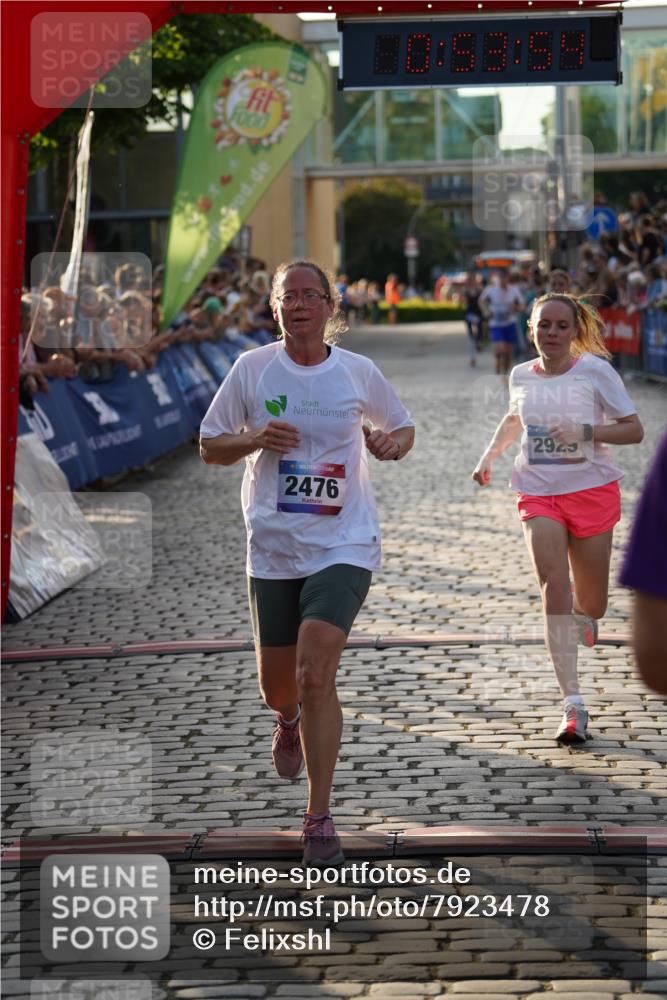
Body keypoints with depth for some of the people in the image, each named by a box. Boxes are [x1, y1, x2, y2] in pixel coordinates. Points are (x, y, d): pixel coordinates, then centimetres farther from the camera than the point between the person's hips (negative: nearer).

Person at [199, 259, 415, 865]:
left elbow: (403, 427, 16)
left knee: (315, 673, -18)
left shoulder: (358, 372, 0)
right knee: (277, 686, 10)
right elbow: (210, 447, 6)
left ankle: (319, 817, -6)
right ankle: (291, 720, 51)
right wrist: (256, 439, -15)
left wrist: (393, 444, -8)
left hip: (344, 544, -2)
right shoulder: (253, 368, -1)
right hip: (273, 548, 2)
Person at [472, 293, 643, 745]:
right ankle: (574, 706, -18)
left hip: (592, 490, -1)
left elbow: (634, 430, -7)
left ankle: (582, 618, 49)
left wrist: (586, 431, -21)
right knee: (554, 588, -18)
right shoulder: (521, 376, 5)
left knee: (592, 606, 7)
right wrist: (490, 455, 16)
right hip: (538, 493, 1)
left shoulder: (595, 370, -6)